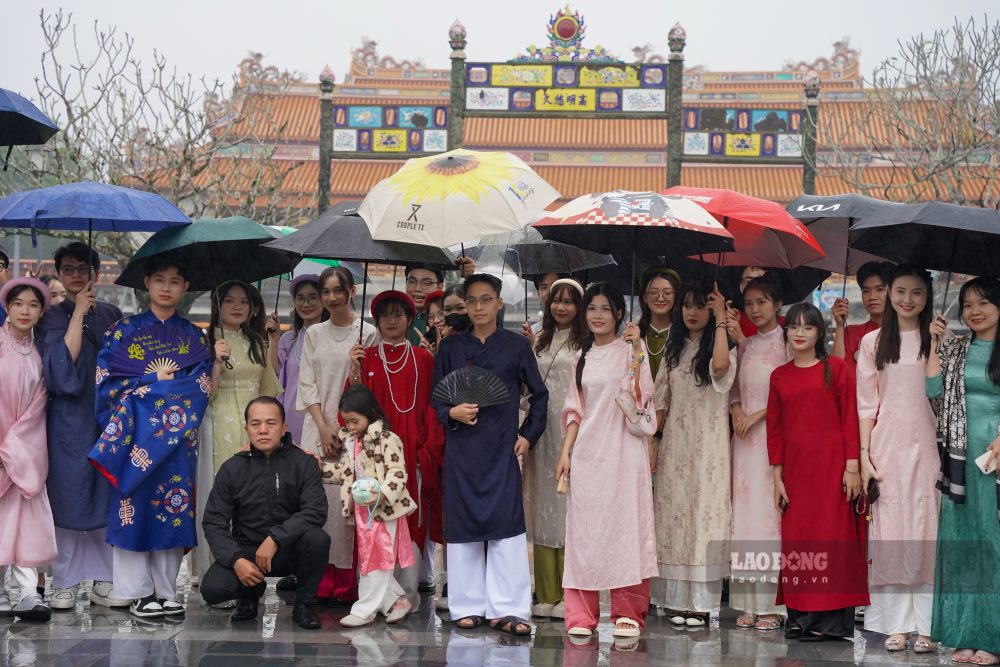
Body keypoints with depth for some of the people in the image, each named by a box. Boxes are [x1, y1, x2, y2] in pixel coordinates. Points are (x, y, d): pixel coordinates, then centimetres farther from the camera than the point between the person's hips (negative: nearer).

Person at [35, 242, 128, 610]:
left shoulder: (111, 315, 11)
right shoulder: (52, 317, 1)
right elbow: (60, 365, -15)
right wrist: (79, 313, -13)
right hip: (69, 421, -3)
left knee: (108, 497, 4)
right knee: (69, 497, -1)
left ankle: (104, 580, 11)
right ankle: (65, 582, 7)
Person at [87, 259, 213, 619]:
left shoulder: (194, 336, 11)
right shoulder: (124, 330, 5)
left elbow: (202, 387, 2)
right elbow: (107, 380, -1)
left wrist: (141, 386, -7)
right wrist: (156, 380, -7)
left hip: (177, 436, 2)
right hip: (135, 434, -2)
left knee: (172, 510, 2)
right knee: (135, 508, -3)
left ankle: (165, 591, 9)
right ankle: (138, 592, 4)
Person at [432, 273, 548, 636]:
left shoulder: (516, 345, 5)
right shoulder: (451, 346, 8)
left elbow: (539, 394, 12)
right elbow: (435, 397, 10)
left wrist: (529, 434, 4)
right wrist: (451, 412, -9)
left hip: (502, 448, -1)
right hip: (461, 446, 1)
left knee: (506, 523, -6)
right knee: (463, 523, 3)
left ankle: (505, 610, -2)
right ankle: (469, 607, 12)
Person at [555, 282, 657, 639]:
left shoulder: (630, 350, 2)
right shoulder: (582, 357, 15)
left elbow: (640, 396, -12)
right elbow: (575, 410, 15)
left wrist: (637, 352, -21)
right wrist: (565, 452, 6)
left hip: (623, 450, -4)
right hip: (587, 451, 4)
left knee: (624, 524, -3)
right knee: (584, 528, 1)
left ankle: (628, 613, 4)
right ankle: (582, 615, 5)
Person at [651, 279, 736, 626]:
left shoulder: (721, 348, 1)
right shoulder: (674, 350, 14)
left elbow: (720, 366, -25)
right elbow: (661, 400, 13)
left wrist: (721, 319, -19)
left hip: (708, 445, -4)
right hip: (675, 444, 4)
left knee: (705, 514, -5)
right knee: (674, 516, 2)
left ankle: (702, 601, -2)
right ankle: (678, 599, 7)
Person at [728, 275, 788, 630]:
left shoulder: (786, 342, -2)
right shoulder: (745, 345, 16)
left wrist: (757, 415, -12)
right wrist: (737, 412, -2)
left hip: (774, 434, -5)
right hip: (745, 437, 5)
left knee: (771, 509, -7)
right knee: (745, 510, 3)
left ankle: (773, 604, -3)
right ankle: (749, 603, 6)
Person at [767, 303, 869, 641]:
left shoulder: (837, 368, 0)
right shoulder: (779, 376, 11)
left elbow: (850, 419, -3)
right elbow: (774, 429, 11)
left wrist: (852, 467, -9)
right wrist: (777, 477, 7)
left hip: (832, 466, -4)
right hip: (796, 469, 4)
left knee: (830, 537, -3)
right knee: (796, 538, 3)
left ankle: (831, 618, 1)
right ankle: (800, 616, 11)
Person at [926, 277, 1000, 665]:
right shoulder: (955, 350, 11)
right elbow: (933, 390, 1)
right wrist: (935, 343, 1)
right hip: (961, 453, 4)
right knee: (962, 539, 5)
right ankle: (967, 633, 11)